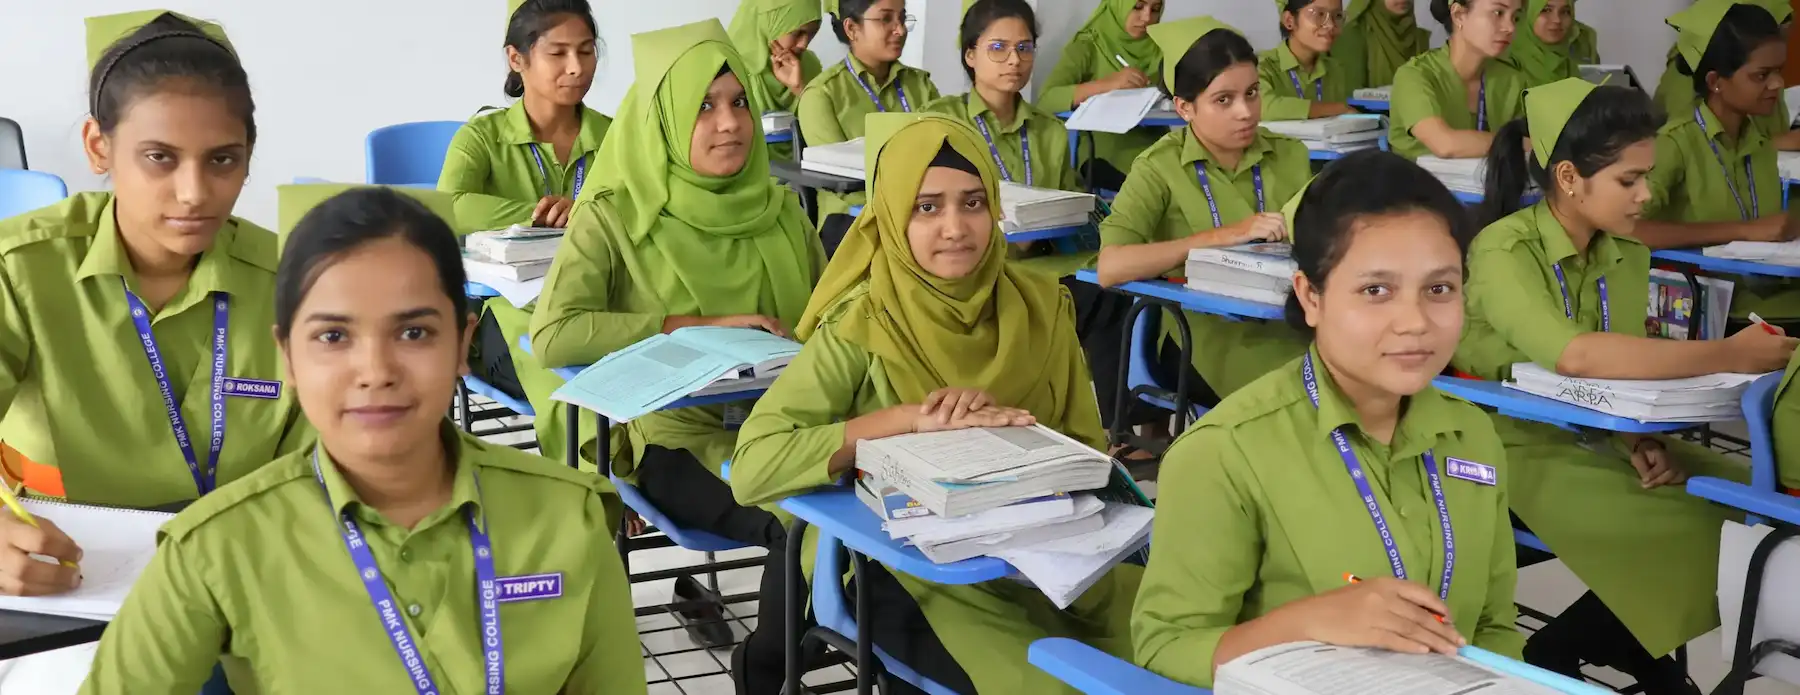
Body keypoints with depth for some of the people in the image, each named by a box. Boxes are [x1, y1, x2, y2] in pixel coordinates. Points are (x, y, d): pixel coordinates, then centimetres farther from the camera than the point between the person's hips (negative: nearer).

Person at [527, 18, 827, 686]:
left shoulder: (779, 209, 10)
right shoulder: (617, 218, -5)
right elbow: (552, 334, -18)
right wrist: (698, 324, -18)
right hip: (676, 435, -5)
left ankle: (762, 657, 0)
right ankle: (766, 668, 0)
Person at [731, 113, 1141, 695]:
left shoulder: (1039, 308, 1)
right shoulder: (861, 327, -12)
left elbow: (1088, 454, 4)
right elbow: (753, 467, -22)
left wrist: (1006, 426, -17)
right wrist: (910, 419, -26)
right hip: (907, 568, -4)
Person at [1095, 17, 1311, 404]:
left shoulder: (1290, 155, 7)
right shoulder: (1161, 167, -6)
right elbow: (1111, 267, -20)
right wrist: (1222, 236, -23)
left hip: (1292, 334, 4)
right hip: (1209, 345, -4)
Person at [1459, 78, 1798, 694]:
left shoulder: (1627, 254, 4)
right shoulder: (1504, 251, -20)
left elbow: (1625, 367, 4)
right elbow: (1576, 355, -37)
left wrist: (1642, 439, -19)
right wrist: (1729, 355, -33)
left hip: (1599, 435, 7)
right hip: (1523, 442, -7)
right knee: (1689, 534, -21)